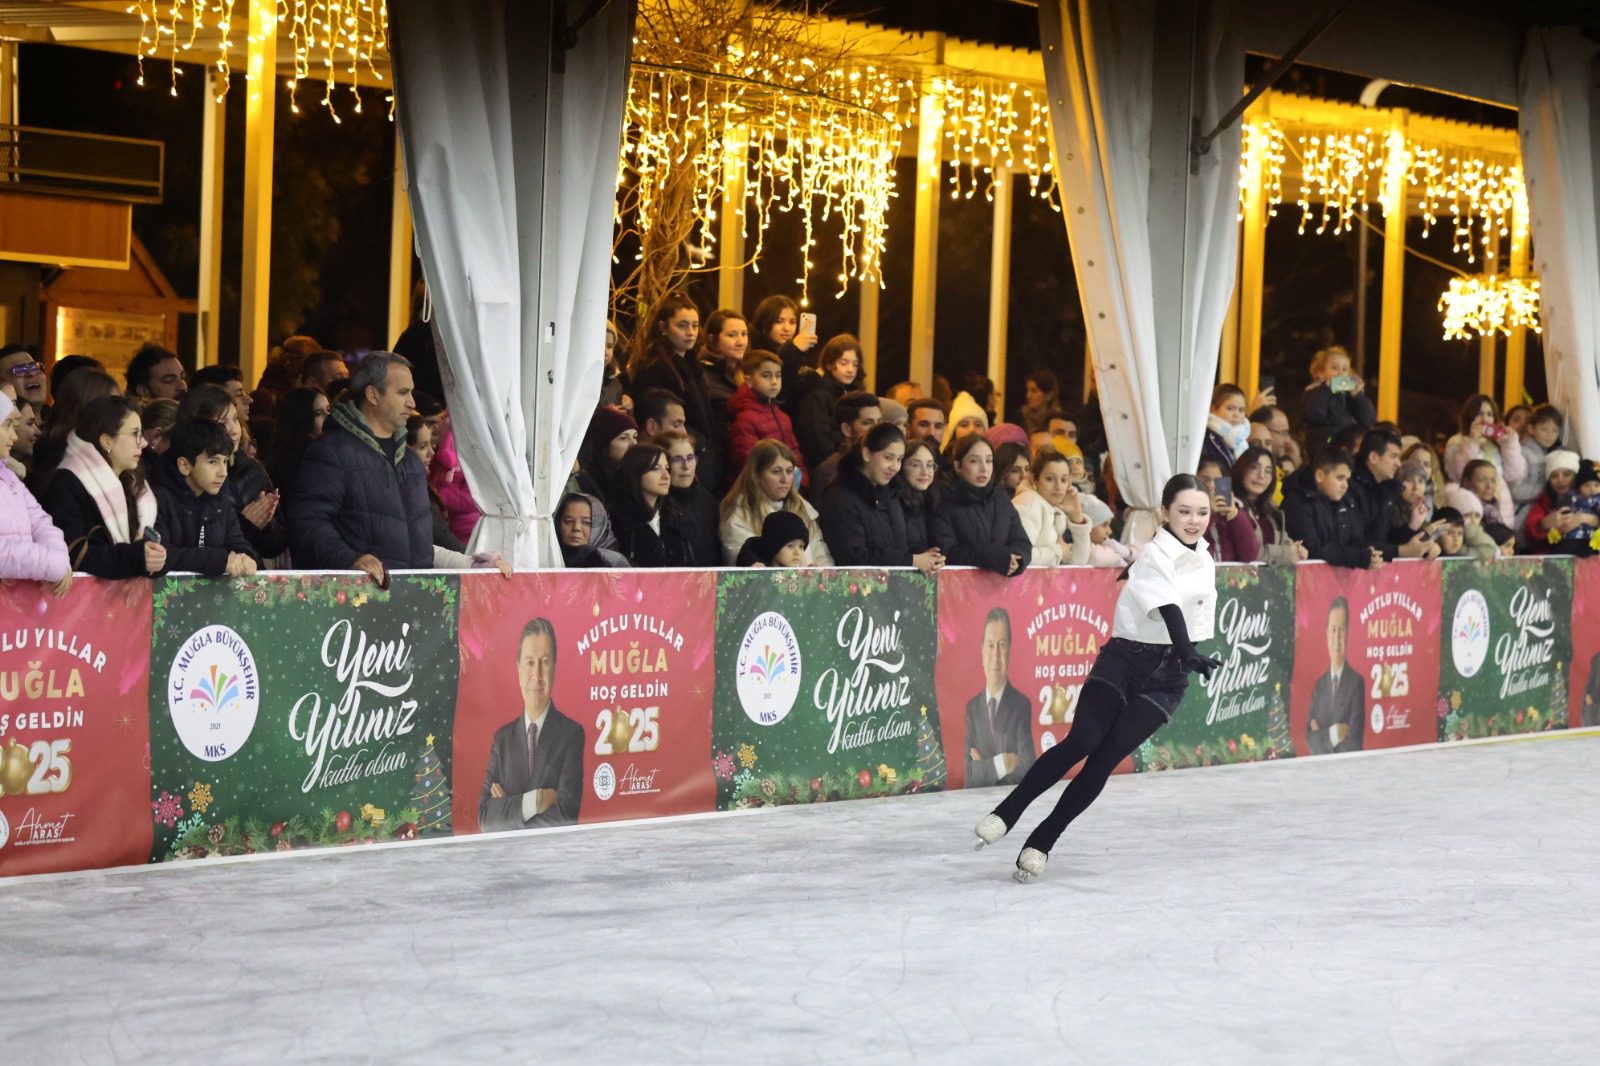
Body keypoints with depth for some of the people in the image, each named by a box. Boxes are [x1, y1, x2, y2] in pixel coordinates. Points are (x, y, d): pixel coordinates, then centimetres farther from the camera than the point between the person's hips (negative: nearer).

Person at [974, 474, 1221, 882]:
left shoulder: (1206, 565, 11)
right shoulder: (1155, 555, -11)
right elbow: (1169, 610, -27)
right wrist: (1189, 656, -40)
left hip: (1167, 676, 4)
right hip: (1124, 660, -4)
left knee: (1105, 760, -9)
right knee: (1081, 741, -22)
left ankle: (1042, 842, -3)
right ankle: (1006, 813, -11)